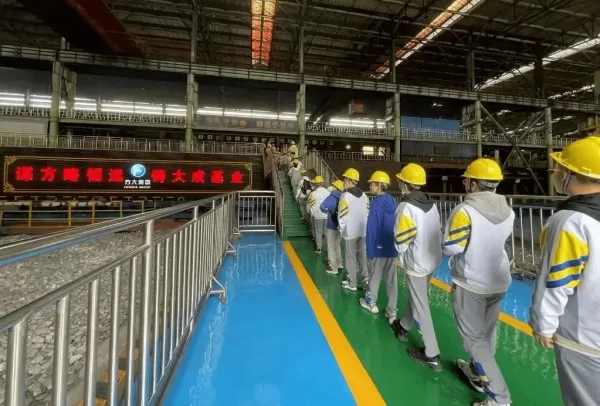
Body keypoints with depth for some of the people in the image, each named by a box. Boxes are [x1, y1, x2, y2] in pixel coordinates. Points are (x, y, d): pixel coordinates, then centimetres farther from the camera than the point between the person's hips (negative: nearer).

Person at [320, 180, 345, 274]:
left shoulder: (332, 197, -17)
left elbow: (323, 206, -30)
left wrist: (328, 211, -12)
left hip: (332, 226, -7)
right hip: (340, 225, 7)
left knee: (331, 247, 4)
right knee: (337, 245, 22)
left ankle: (333, 268, 9)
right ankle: (340, 263, 34)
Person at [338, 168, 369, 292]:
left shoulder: (345, 195, -14)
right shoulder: (364, 196, 6)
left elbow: (342, 215, -14)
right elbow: (367, 213, 8)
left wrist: (342, 229, -1)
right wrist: (363, 226, 17)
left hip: (350, 232, -6)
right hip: (363, 231, 6)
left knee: (351, 257, 5)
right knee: (362, 255, 19)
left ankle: (352, 284, 14)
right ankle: (365, 278, 25)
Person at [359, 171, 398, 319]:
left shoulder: (375, 204, -17)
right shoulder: (393, 202, 2)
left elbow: (371, 229, -17)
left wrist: (370, 250, -11)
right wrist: (395, 244, 17)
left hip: (378, 248, -5)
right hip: (392, 248, 5)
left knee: (375, 277, 14)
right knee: (392, 280, 11)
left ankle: (371, 302, 33)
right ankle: (392, 311, 20)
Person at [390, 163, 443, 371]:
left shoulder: (406, 207, -21)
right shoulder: (432, 204, 2)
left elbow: (401, 241, -19)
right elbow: (436, 232, 6)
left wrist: (401, 257, 0)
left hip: (416, 263, -8)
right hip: (433, 259, 8)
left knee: (421, 307, 6)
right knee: (416, 297, 24)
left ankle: (431, 355, 19)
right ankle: (403, 327, 46)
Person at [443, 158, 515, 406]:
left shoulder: (465, 211, -24)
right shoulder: (508, 211, -2)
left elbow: (450, 248, -21)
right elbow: (499, 240, 11)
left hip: (470, 284, -7)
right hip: (499, 282, 7)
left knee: (475, 339, 9)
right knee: (487, 332, 23)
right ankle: (478, 374, 42)